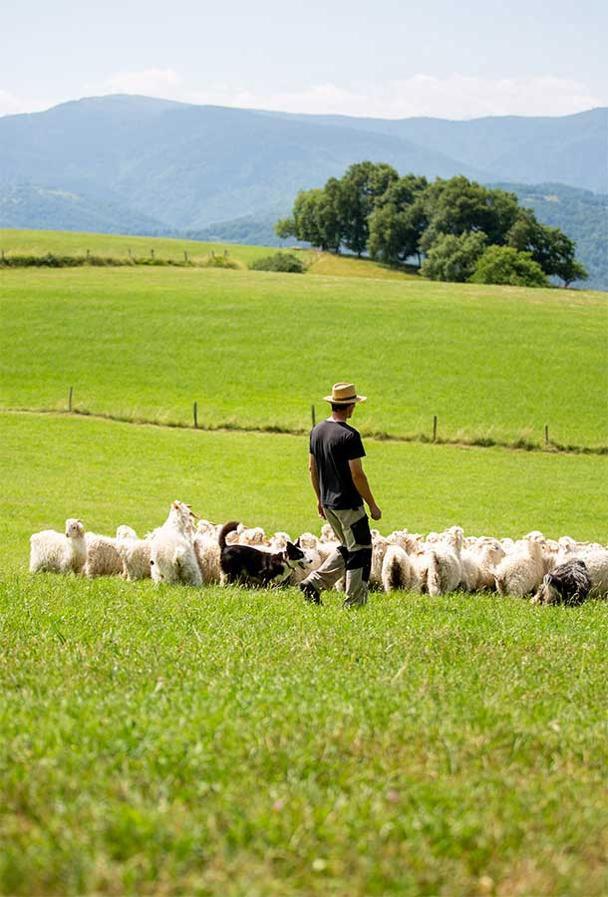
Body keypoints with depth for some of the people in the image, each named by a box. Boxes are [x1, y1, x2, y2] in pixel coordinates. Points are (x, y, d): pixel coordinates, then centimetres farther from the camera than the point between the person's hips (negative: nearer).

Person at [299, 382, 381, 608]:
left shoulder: (317, 431, 5)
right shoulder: (349, 435, -19)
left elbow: (312, 468, 13)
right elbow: (357, 475, -19)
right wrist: (372, 505, -11)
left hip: (328, 503, 8)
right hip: (348, 504, -8)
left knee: (347, 548, 20)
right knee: (360, 550, 3)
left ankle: (314, 582, 10)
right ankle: (354, 603, 4)